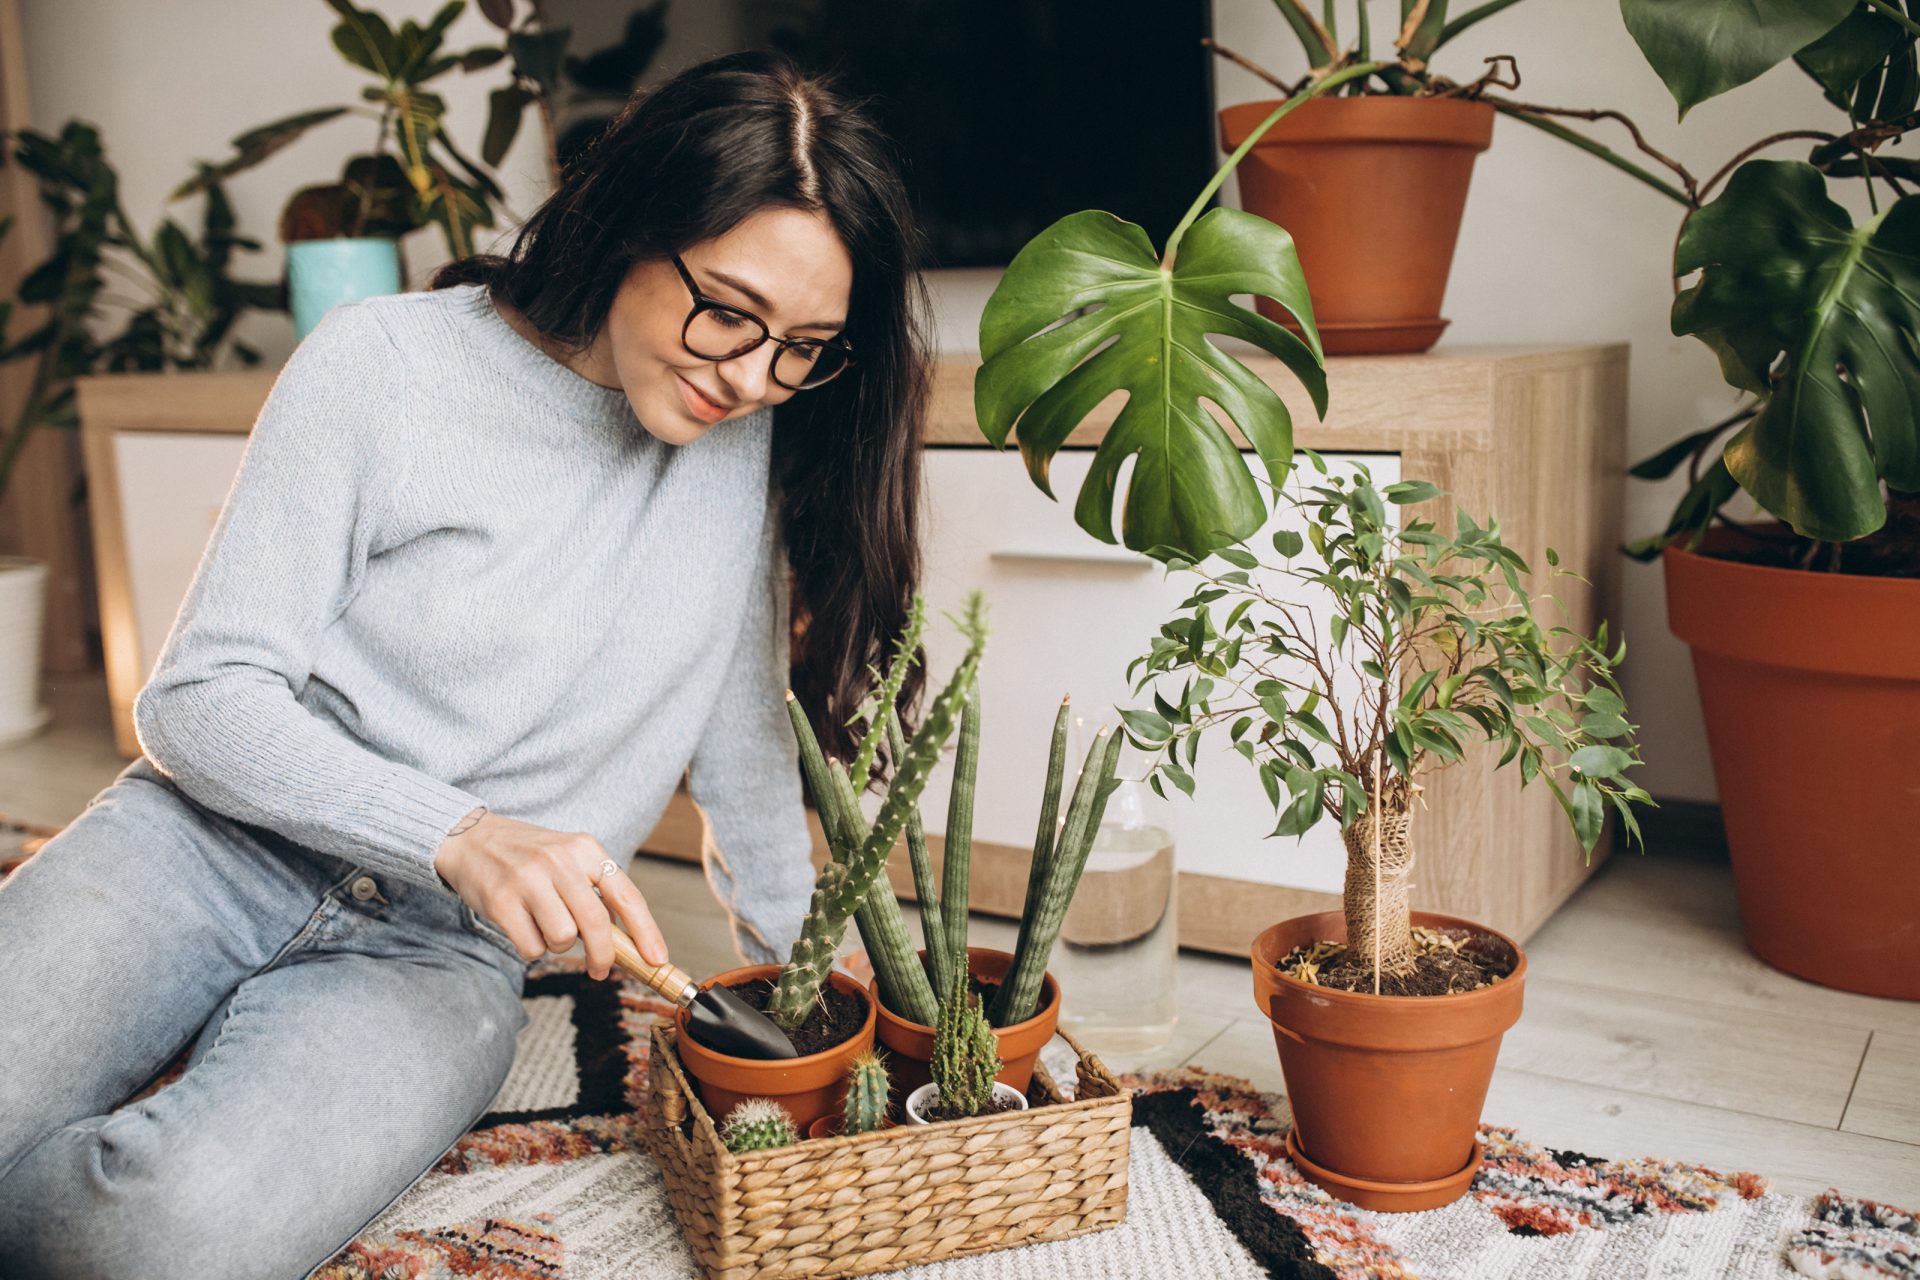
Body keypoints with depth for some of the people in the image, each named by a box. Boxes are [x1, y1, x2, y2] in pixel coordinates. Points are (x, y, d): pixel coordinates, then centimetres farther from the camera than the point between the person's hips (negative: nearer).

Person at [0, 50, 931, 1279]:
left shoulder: (756, 433, 0)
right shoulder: (384, 365, -9)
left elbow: (740, 715, 11)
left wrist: (796, 954, 14)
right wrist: (458, 832, -24)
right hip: (216, 850, -1)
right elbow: (199, 700, -9)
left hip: (440, 948, 1)